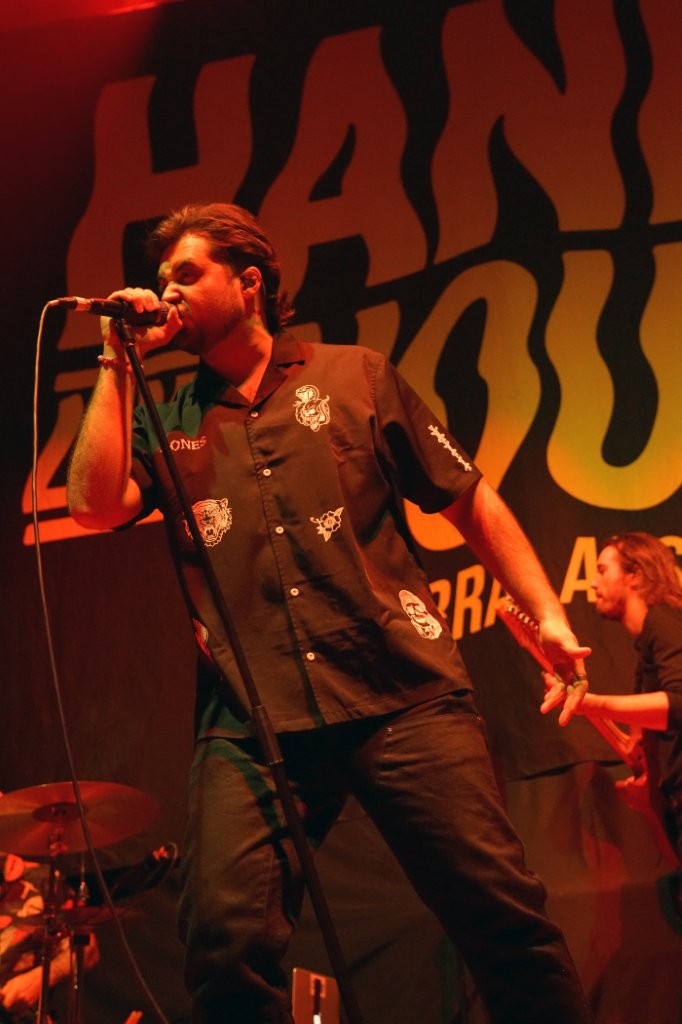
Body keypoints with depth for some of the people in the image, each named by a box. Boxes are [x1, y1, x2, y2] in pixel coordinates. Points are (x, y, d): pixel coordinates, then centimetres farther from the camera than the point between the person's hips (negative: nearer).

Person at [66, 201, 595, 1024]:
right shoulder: (166, 424, 16)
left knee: (505, 918, -3)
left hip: (406, 696, -1)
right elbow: (96, 505, -2)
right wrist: (117, 364, 3)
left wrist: (546, 612, 4)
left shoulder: (356, 378, 11)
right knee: (225, 943, -15)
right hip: (251, 725, 1)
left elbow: (469, 499, 13)